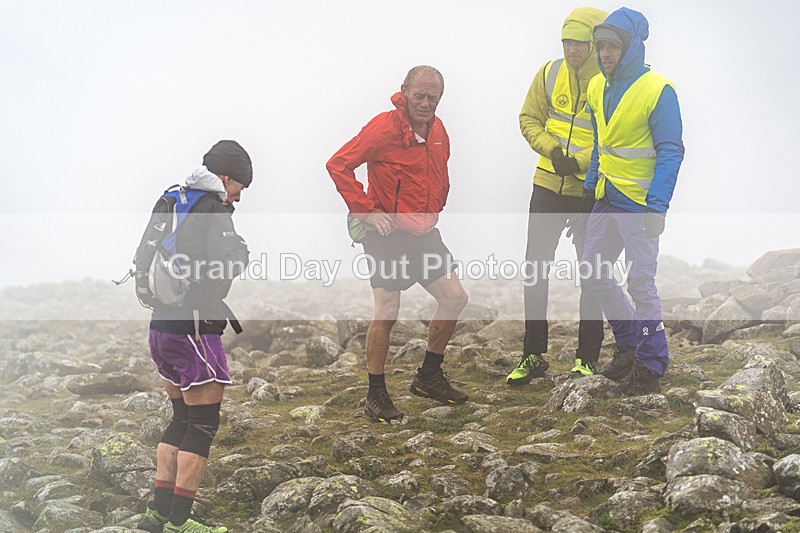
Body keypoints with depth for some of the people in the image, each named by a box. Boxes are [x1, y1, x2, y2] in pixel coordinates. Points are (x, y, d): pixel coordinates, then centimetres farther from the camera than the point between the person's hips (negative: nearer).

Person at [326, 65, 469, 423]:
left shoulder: (437, 129, 8)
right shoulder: (384, 128, -16)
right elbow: (338, 165, -19)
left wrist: (435, 208, 15)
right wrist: (366, 210, -19)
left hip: (425, 233, 8)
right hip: (388, 234, -8)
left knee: (455, 298, 7)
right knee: (387, 314, -6)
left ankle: (428, 377, 24)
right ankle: (376, 395, 9)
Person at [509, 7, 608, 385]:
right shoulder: (550, 73, -1)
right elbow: (529, 119, 7)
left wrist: (581, 162, -23)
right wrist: (551, 149, -10)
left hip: (590, 193, -3)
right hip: (548, 186, 4)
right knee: (535, 269, 5)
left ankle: (588, 357, 20)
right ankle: (533, 355, 15)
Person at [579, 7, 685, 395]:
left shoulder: (658, 91, -15)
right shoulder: (598, 88, 8)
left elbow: (670, 152, -14)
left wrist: (657, 207, -18)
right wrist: (590, 187, 16)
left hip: (639, 202, -8)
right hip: (606, 199, 8)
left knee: (640, 282, -5)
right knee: (593, 274, 12)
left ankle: (650, 368, 7)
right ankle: (629, 345, 29)